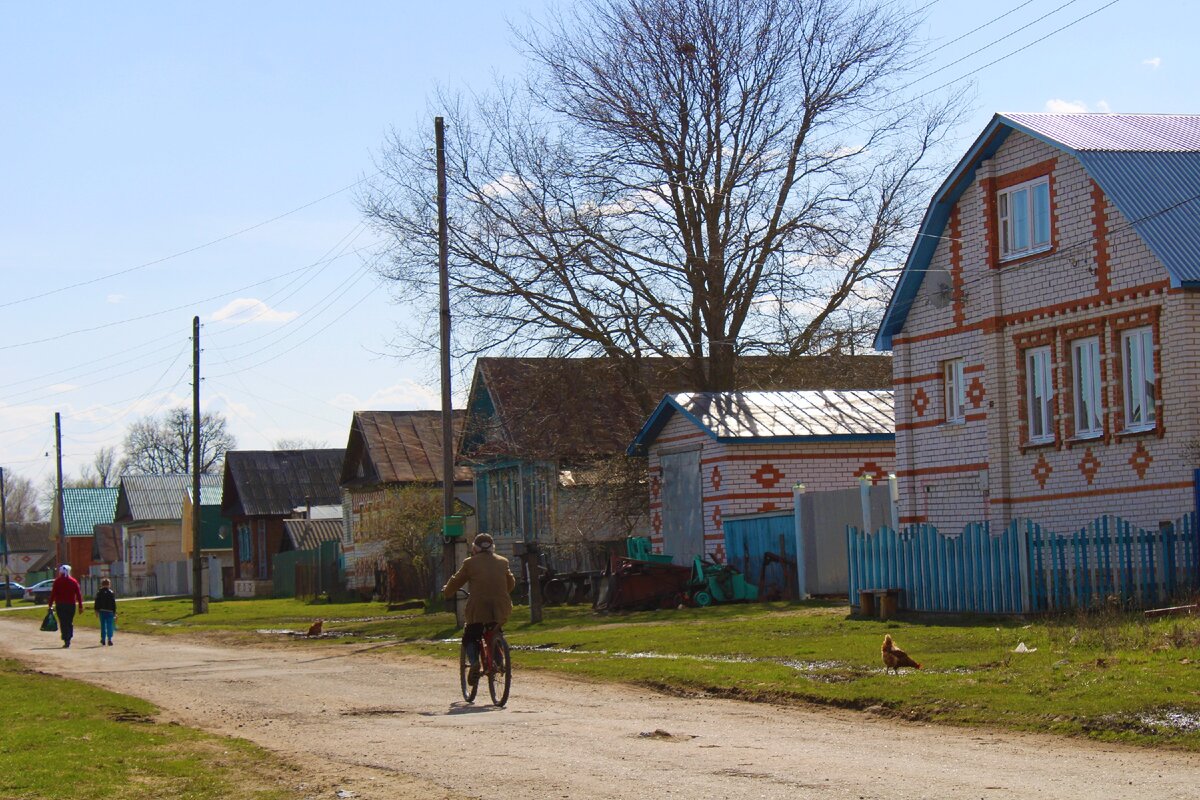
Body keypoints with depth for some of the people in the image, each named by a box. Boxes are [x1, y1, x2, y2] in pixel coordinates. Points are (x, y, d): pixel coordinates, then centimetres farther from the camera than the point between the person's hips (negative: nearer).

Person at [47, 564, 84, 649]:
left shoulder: (57, 581, 0)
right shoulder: (74, 581, 5)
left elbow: (53, 594, -5)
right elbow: (78, 595, 4)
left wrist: (50, 605, -2)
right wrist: (80, 606, 7)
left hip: (60, 605, -2)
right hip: (71, 605, 2)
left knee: (63, 623, 1)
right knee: (70, 623, 11)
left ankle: (66, 641, -7)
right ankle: (68, 639, 1)